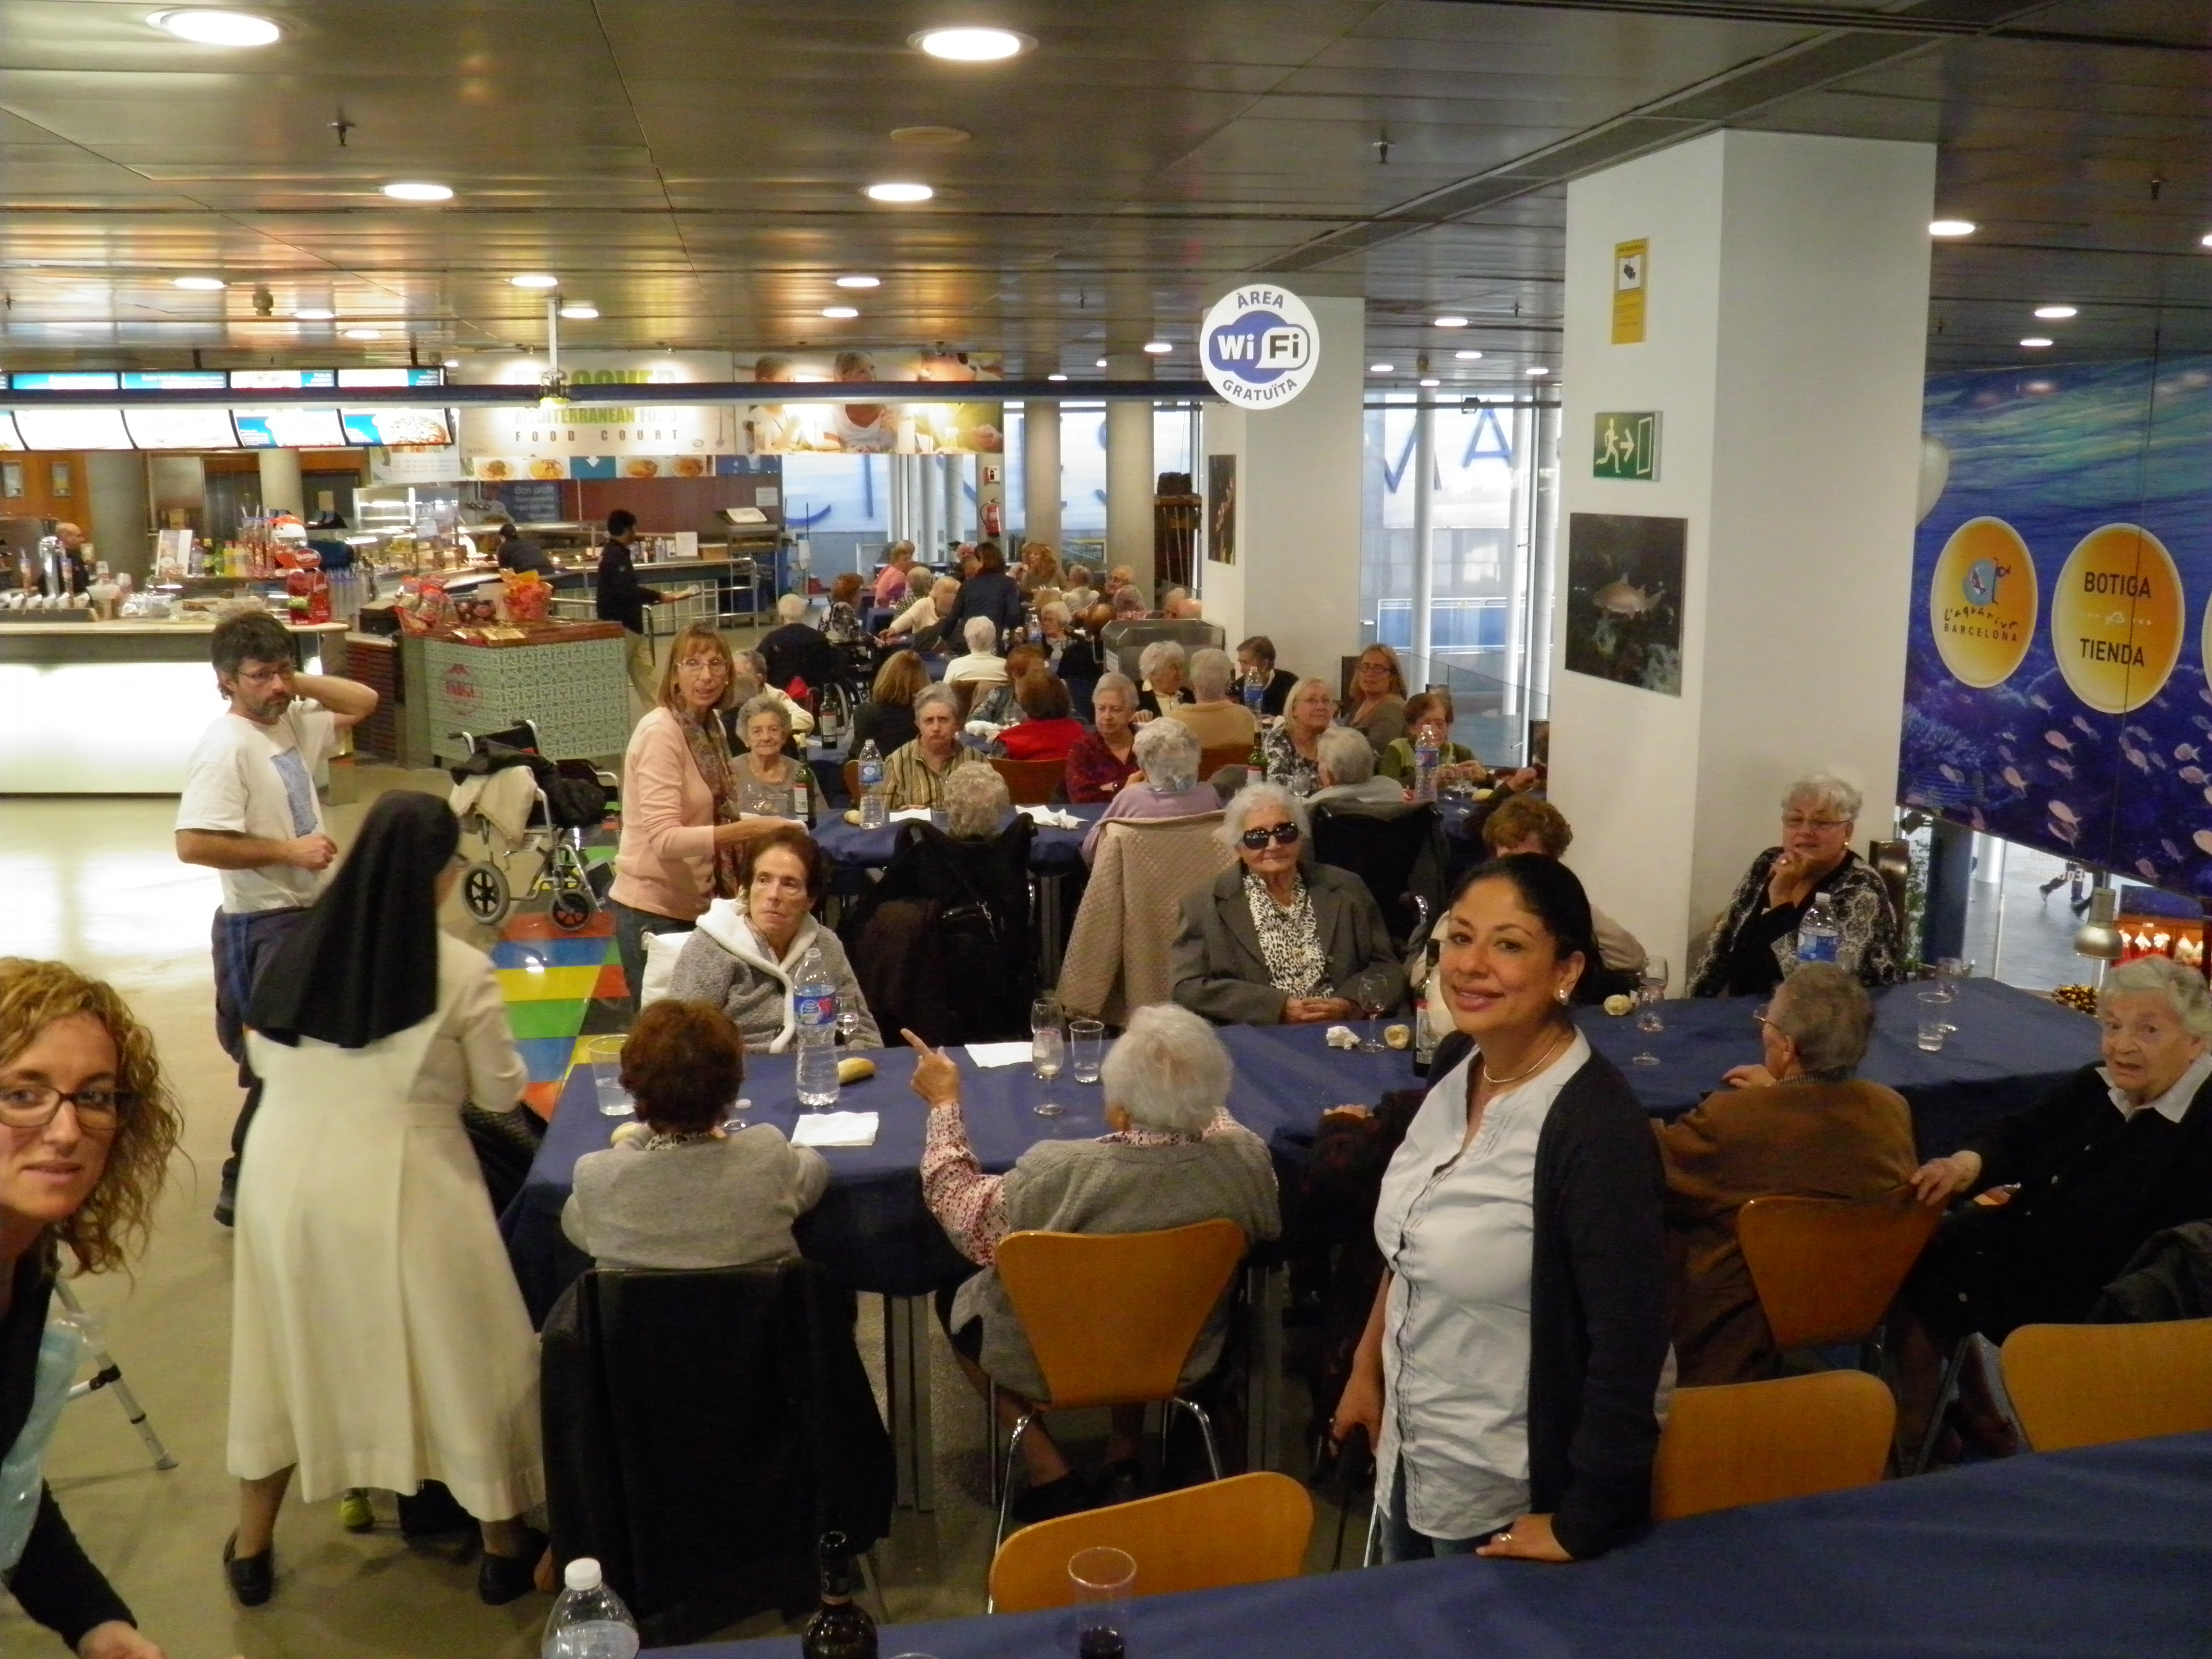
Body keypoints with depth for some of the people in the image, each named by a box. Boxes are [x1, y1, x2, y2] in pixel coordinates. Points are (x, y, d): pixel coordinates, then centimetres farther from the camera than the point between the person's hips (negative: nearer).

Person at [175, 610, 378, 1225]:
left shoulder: (291, 722, 5)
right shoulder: (225, 747, -20)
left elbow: (364, 703, 17)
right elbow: (193, 844, -28)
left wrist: (297, 684, 2)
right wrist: (288, 851, -24)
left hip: (309, 914, 9)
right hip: (264, 925, -9)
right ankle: (243, 1189, 11)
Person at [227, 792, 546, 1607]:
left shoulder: (303, 945, 0)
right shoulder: (462, 972, -13)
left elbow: (263, 1060, 13)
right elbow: (501, 1092, -2)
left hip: (287, 1172, 5)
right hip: (401, 1185, -4)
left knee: (289, 1348, 22)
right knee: (462, 1354, 11)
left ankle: (252, 1548, 38)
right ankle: (504, 1547, 26)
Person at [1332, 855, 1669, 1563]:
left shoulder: (1596, 1126, -26)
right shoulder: (1458, 1081, -2)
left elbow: (1630, 1340, -24)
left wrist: (1582, 1524, -19)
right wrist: (1368, 1368, 14)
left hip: (1513, 1502, -7)